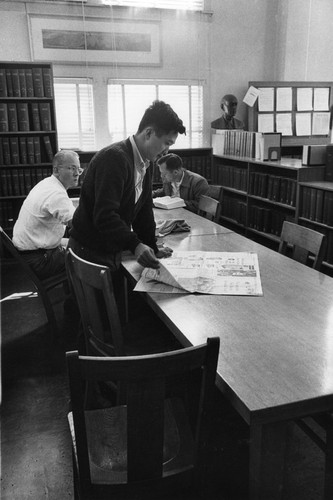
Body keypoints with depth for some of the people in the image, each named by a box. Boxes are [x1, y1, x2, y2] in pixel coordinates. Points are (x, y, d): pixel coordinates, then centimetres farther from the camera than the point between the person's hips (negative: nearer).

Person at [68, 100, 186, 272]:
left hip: (113, 251, 9)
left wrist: (152, 249, 6)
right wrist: (135, 246, -41)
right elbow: (104, 215, -32)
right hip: (90, 252, -9)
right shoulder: (114, 158, -23)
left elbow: (144, 211, 11)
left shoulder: (145, 163, 8)